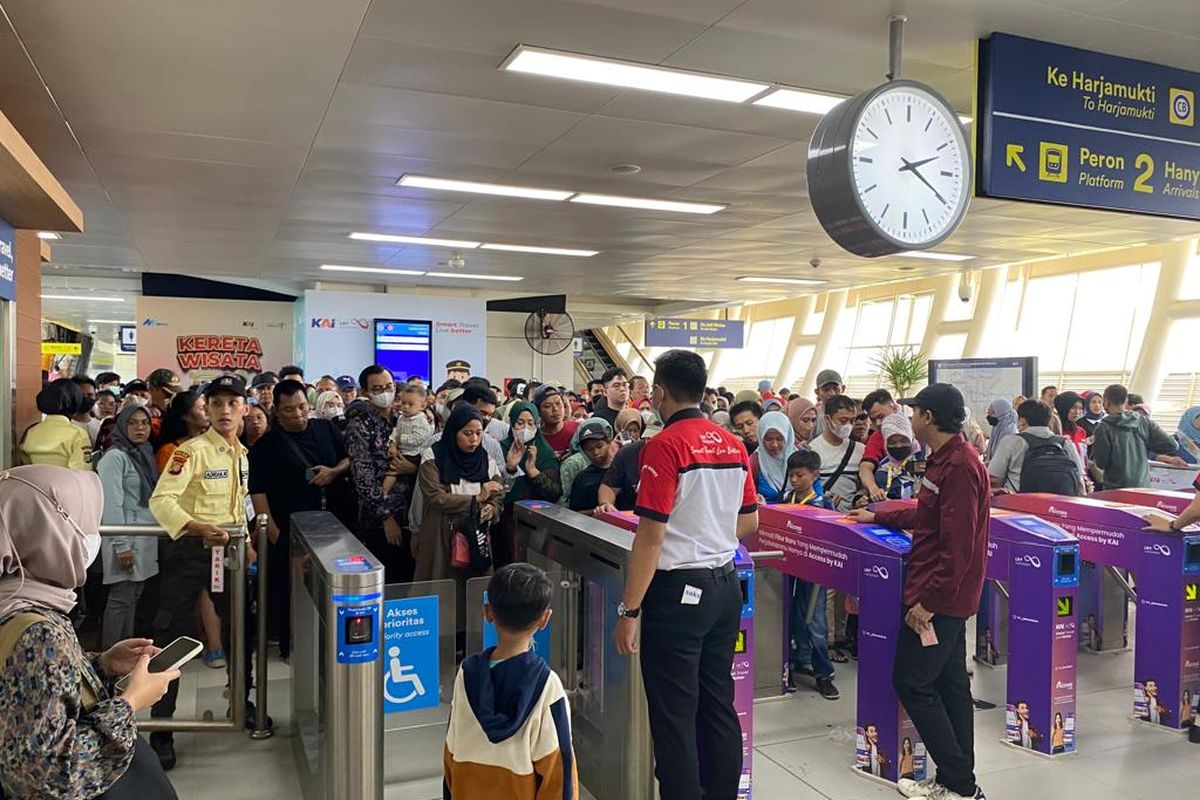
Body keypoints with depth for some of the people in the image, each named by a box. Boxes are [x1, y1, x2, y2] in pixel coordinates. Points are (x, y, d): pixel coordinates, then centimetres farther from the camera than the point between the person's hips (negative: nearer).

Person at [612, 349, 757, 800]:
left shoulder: (664, 446, -15)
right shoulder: (734, 445, 5)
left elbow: (651, 537, -18)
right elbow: (749, 522, 15)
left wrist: (629, 611, -13)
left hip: (679, 591, -7)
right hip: (725, 585, 7)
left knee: (674, 716, 4)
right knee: (719, 704, 17)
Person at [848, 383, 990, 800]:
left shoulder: (959, 466, -21)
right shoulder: (945, 460, 11)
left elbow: (957, 545, -25)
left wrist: (929, 600, -23)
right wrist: (877, 517, 33)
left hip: (938, 596, -10)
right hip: (946, 594, 10)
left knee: (913, 683, -2)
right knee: (950, 683, 14)